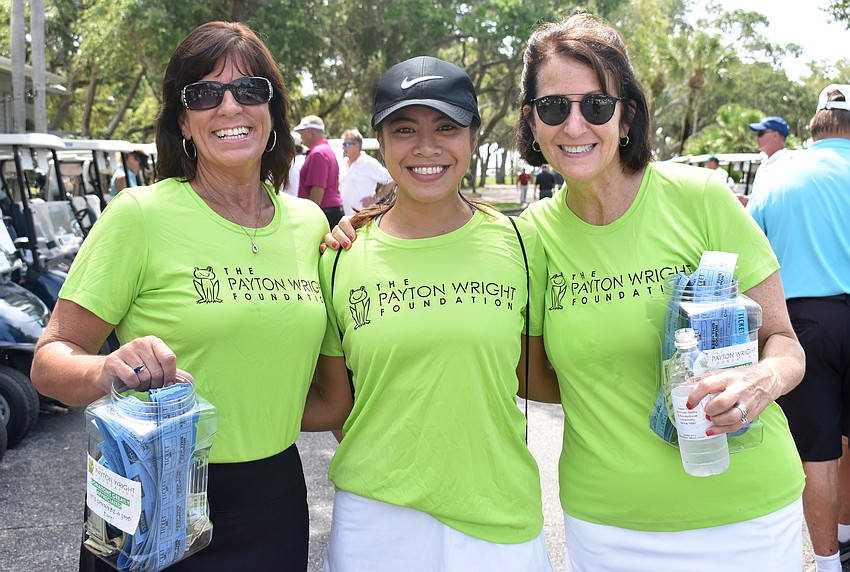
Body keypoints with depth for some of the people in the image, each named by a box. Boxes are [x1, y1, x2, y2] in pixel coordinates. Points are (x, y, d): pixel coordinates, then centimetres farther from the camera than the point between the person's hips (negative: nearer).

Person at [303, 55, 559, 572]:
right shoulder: (342, 257, -3)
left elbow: (536, 379, 6)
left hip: (502, 521, 1)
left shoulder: (518, 243, -2)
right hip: (376, 520, 0)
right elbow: (333, 402, 4)